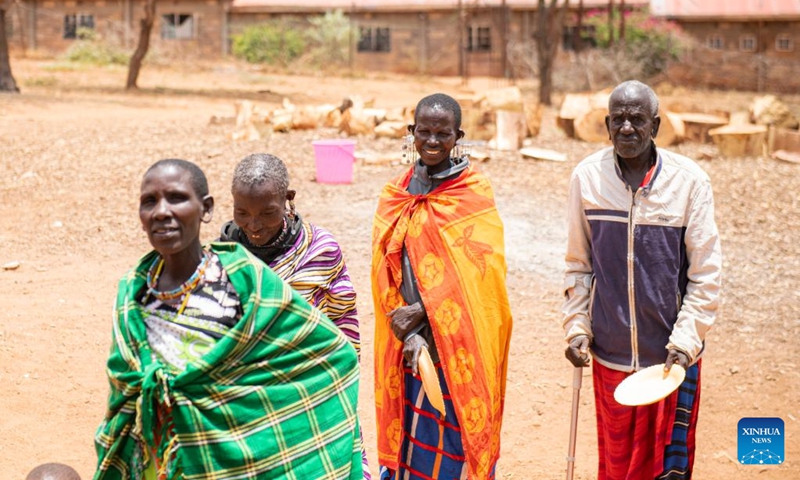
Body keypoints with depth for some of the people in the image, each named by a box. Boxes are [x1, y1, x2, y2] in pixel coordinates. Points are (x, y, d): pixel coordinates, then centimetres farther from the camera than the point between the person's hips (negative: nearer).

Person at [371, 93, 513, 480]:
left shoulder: (474, 192, -4)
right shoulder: (395, 195, 6)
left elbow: (479, 272, -11)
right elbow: (385, 271, 1)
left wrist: (421, 312, -14)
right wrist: (409, 334, -11)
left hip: (459, 347, -3)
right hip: (410, 347, 3)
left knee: (454, 445, 0)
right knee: (411, 444, 7)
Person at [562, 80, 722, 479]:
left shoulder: (689, 180, -9)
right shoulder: (587, 177, -3)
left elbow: (706, 274, -5)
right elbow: (578, 264, 7)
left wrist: (685, 341, -11)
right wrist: (577, 328, 1)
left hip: (671, 355, -1)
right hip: (609, 353, 2)